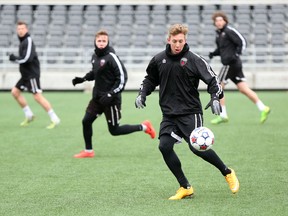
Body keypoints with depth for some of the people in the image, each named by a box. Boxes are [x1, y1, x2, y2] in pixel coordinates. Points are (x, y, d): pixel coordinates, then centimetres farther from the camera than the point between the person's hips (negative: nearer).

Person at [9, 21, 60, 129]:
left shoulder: (28, 41, -14)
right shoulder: (22, 42, 15)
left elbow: (27, 58, -23)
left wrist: (14, 58, -12)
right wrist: (15, 58, 8)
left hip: (32, 74, -10)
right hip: (26, 74, 10)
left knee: (37, 96, -14)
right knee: (15, 91, 10)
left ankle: (54, 119, -12)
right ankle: (29, 115, 18)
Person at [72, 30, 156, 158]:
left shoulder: (111, 57, -17)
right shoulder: (95, 56, 6)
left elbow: (122, 77, -18)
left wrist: (110, 94, -23)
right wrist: (83, 79, 9)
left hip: (111, 99, -7)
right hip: (97, 97, 7)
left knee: (114, 130, -1)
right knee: (86, 121, 2)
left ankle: (143, 127, 15)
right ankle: (88, 151, 18)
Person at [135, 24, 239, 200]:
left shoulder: (194, 60, -8)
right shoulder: (158, 60, 5)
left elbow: (212, 78, -7)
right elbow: (150, 79, 22)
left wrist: (216, 97, -22)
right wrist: (142, 94, 7)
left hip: (190, 112, -5)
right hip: (169, 114, 5)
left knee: (197, 147, -14)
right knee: (164, 146, -11)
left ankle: (228, 173, 10)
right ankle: (185, 187, 2)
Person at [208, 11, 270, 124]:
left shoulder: (229, 31, -10)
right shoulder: (219, 33, 17)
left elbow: (242, 42, -15)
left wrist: (236, 55, -24)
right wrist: (213, 53, 10)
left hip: (231, 63, -9)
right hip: (228, 64, 9)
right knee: (243, 89, 4)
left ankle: (223, 115, 1)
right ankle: (263, 108, 0)